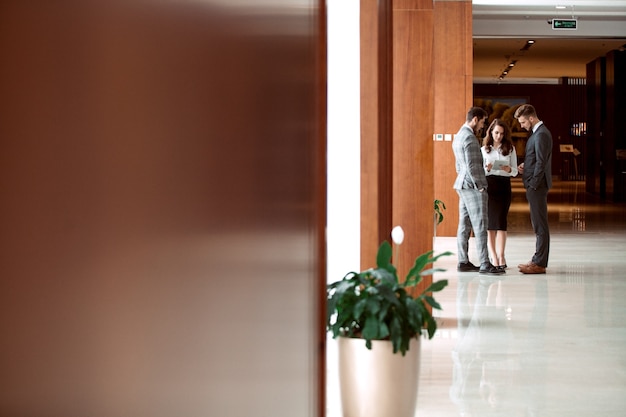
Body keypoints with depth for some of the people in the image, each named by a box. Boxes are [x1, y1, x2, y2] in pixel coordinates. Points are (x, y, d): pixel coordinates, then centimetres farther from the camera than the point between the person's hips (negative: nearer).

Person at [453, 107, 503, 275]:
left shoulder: (458, 136, 17)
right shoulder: (469, 137, -15)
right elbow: (472, 166, -20)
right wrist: (479, 186, -15)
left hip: (463, 186, 10)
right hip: (473, 186, -10)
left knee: (464, 225, 9)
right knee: (480, 226, -9)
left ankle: (463, 262, 11)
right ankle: (485, 264, -10)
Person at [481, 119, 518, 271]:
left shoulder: (510, 149, 6)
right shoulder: (484, 149, 7)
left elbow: (515, 171, 6)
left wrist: (509, 169, -16)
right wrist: (487, 169, -15)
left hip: (504, 186, -1)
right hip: (488, 185, 1)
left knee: (501, 221, -5)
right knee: (489, 222, 0)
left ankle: (501, 256, -2)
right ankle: (493, 256, 6)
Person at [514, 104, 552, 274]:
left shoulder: (541, 134, -16)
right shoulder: (538, 132, 16)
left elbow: (541, 163, -20)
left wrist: (533, 185, -18)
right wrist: (525, 166, 6)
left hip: (537, 185, -11)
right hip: (535, 185, 11)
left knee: (540, 225, -7)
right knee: (538, 224, 14)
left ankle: (539, 264, -4)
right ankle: (538, 260, 20)